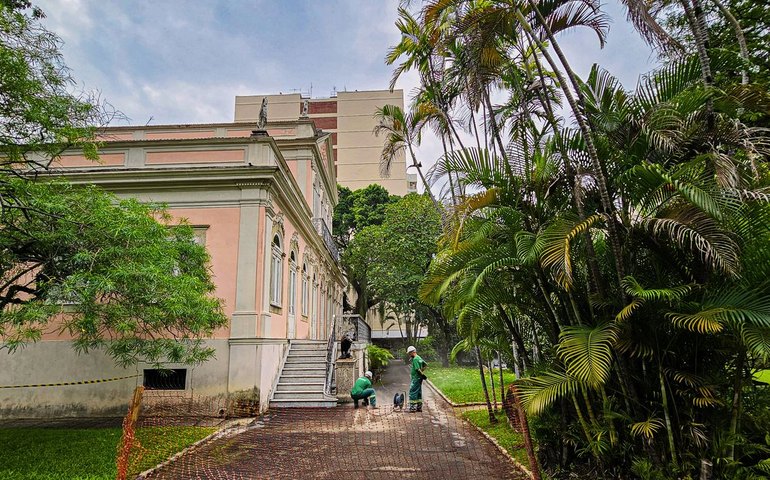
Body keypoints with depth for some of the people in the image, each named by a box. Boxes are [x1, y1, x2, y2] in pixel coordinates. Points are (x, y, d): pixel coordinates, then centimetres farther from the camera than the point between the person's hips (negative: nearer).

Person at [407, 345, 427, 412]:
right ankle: (419, 407, 20)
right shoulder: (419, 358, 12)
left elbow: (418, 369, -23)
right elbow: (426, 365, 21)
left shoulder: (415, 359, -18)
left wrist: (423, 375, -16)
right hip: (419, 378, 10)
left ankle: (412, 408, -3)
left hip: (416, 378, -10)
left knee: (412, 392, -4)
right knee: (418, 393, 14)